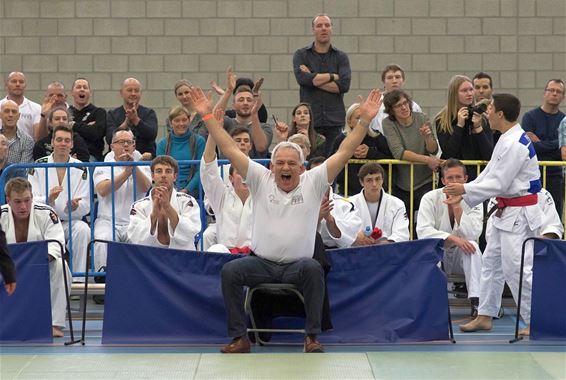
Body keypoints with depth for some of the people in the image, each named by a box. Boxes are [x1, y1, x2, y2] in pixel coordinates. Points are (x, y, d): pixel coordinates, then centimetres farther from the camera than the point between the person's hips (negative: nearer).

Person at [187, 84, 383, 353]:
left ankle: (312, 337, -21)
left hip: (297, 265, -1)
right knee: (230, 271, -25)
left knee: (313, 268, -34)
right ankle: (239, 338, -14)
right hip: (261, 263, 1)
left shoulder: (313, 183, 2)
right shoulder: (261, 180, 4)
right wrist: (208, 116, -6)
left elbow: (344, 152, -4)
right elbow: (230, 149, 0)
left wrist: (364, 121, -13)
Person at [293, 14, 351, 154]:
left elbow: (344, 85, -5)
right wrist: (332, 76, -4)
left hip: (334, 121, 1)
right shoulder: (301, 55, 9)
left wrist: (314, 79, -5)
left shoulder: (341, 57, 11)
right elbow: (302, 78, -10)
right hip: (309, 121, -1)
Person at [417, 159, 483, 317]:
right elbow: (423, 231, -22)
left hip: (462, 256, 1)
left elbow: (473, 234, -21)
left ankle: (476, 301, -32)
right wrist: (453, 238, -33)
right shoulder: (430, 199, -10)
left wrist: (457, 206, -25)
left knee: (472, 246, -32)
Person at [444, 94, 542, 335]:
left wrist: (465, 189, -16)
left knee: (516, 268, -9)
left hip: (519, 214, -11)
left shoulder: (514, 145, -23)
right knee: (491, 262, 15)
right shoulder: (506, 139, 10)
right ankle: (485, 316, 24)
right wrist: (463, 194, 8)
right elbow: (490, 174, 15)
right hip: (505, 211, 11)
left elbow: (499, 183, -22)